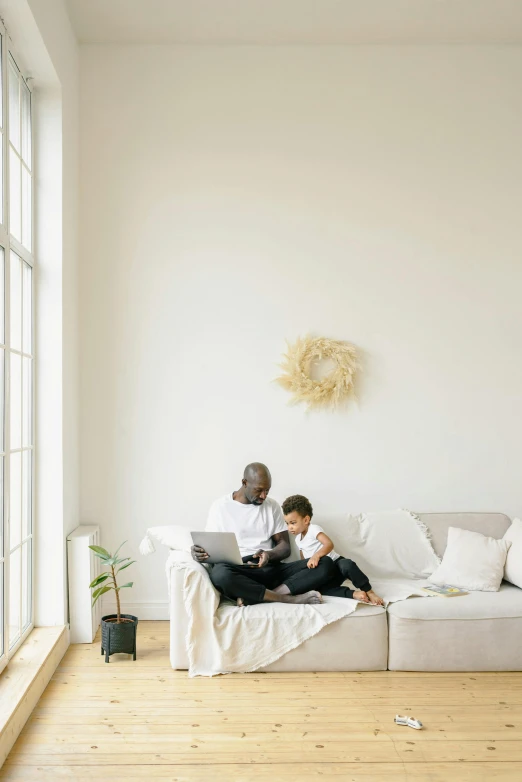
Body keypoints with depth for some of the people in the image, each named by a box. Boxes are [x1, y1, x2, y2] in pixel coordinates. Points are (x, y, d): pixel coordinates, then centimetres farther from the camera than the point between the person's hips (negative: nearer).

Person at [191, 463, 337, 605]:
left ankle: (253, 596, -31)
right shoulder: (221, 506, 5)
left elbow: (285, 546, 10)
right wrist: (199, 553, -19)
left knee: (326, 564, -18)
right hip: (239, 572, -4)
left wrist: (269, 555, -14)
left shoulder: (272, 505, 14)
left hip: (272, 569, 4)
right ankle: (289, 598, -29)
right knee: (220, 574, -41)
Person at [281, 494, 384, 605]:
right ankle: (354, 594, -33)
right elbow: (303, 560, 25)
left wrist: (316, 556, -41)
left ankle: (370, 593, -28)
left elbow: (329, 544, -25)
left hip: (335, 563, -5)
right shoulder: (298, 539, 15)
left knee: (347, 565, -40)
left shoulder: (314, 529, -8)